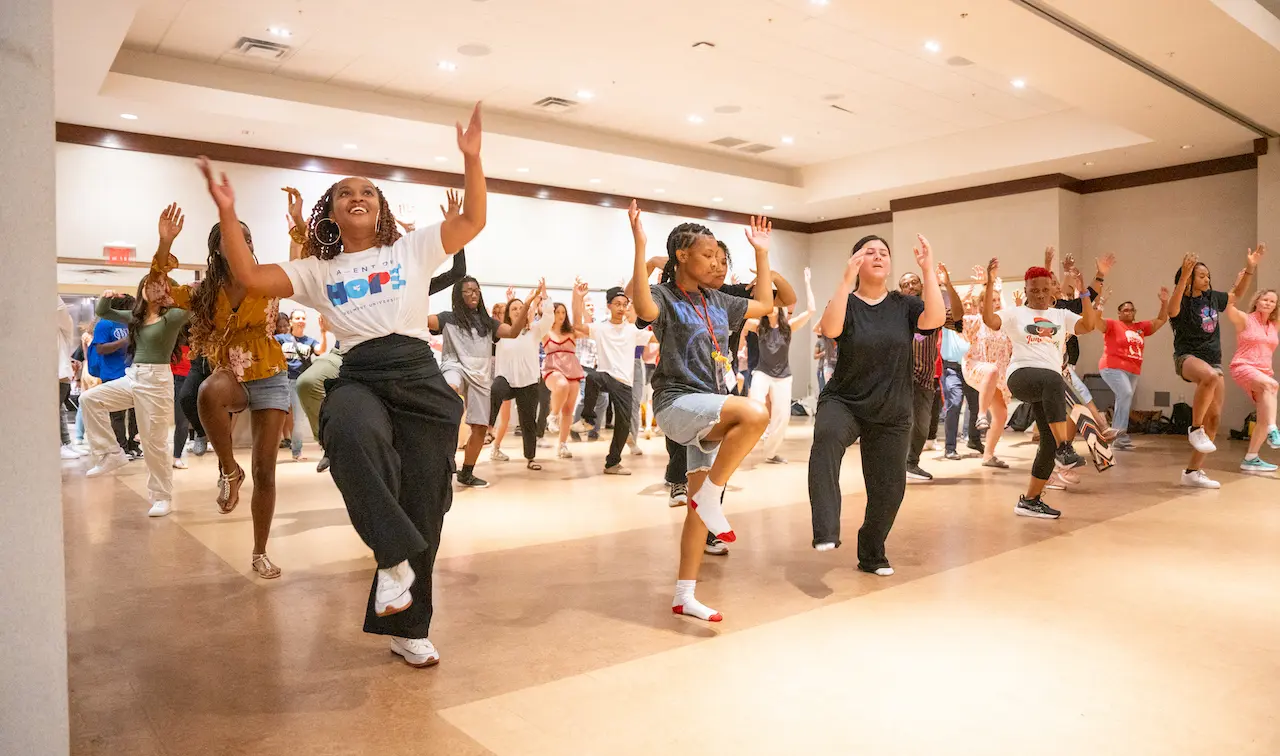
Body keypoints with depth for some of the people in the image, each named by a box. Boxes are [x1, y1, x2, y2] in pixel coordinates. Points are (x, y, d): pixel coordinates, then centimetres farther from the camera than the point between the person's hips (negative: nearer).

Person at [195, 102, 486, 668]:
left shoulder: (412, 250, 15)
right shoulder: (317, 271, 18)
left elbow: (473, 221, 8)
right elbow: (250, 277, 8)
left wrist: (471, 157, 1)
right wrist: (227, 214, 2)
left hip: (418, 373, 1)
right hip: (358, 376, 0)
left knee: (424, 500, 2)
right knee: (352, 432, -40)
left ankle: (407, 628, 20)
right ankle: (393, 558, -24)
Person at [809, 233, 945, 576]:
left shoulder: (904, 304, 2)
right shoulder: (846, 303, -3)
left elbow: (935, 319, -18)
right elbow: (830, 329, -26)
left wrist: (928, 270, -21)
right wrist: (847, 279, -31)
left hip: (892, 415, 3)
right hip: (844, 402, -3)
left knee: (888, 488, 5)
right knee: (826, 436, -37)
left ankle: (872, 555, 31)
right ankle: (826, 532, -43)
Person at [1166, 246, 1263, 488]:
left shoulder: (1213, 298, 9)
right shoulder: (1182, 301, -10)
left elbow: (1237, 293, 27)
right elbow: (1172, 310, -34)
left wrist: (1250, 268, 14)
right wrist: (1184, 276, -44)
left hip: (1213, 359, 7)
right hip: (1187, 356, -7)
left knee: (1215, 416, -1)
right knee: (1210, 376, -42)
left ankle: (1193, 471, 5)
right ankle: (1195, 429, -23)